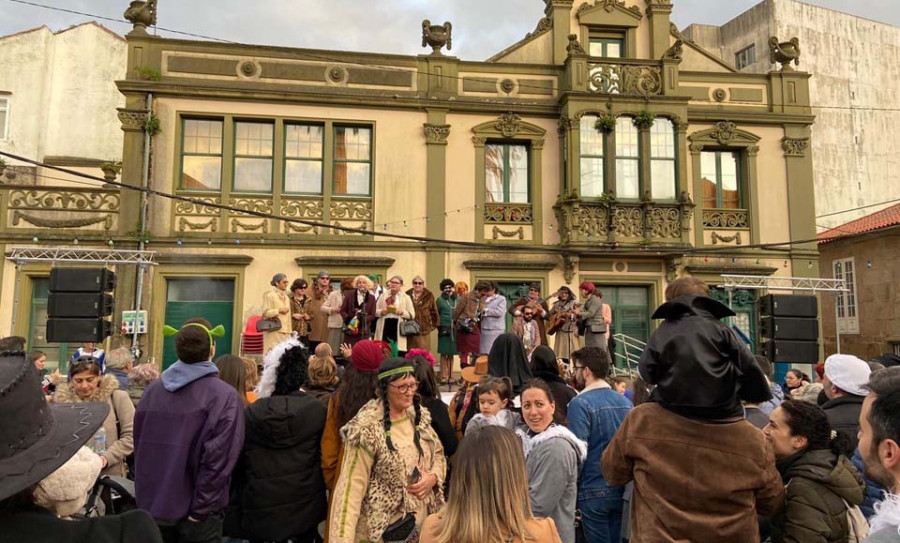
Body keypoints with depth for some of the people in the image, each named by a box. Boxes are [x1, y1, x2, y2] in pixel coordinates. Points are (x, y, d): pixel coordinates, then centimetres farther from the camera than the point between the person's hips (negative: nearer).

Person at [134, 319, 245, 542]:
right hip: (196, 514, -5)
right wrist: (201, 508, -12)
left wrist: (147, 496, 16)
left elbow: (140, 448, 8)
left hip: (153, 506, 5)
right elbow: (218, 458, -20)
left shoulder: (152, 391, 1)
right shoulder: (224, 397, -16)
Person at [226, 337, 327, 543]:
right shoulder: (317, 410, -11)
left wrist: (234, 511, 9)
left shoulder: (251, 414, -8)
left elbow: (238, 464, -1)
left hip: (261, 509, 1)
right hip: (305, 506, 0)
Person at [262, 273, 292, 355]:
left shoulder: (286, 297, 20)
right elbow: (265, 313, -10)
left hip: (285, 332, 7)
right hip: (274, 331, -6)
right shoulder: (269, 295, -3)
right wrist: (279, 310, -13)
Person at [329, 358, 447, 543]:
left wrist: (433, 477, -9)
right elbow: (352, 485, -21)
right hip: (383, 527, -5)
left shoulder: (419, 417, -1)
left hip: (422, 519, 6)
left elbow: (438, 454, 11)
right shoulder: (367, 429, -20)